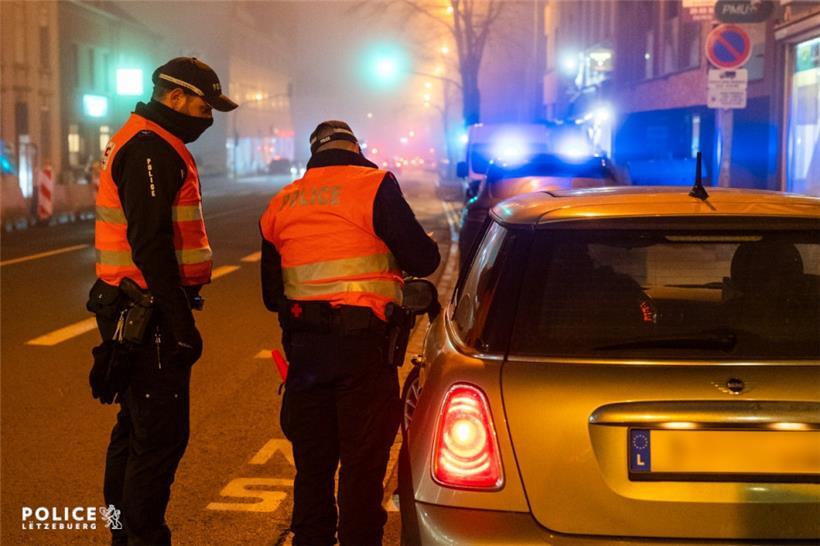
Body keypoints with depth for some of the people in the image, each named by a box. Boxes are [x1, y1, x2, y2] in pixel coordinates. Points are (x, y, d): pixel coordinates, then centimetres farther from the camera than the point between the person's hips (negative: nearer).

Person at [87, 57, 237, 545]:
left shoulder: (141, 143, 18)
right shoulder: (151, 149, -16)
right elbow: (150, 246, -24)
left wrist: (178, 314, 24)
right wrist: (182, 322, -23)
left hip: (132, 311, 11)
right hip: (150, 315, -11)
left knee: (136, 426, 19)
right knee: (161, 436, -7)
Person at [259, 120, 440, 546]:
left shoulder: (280, 204, 13)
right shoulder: (375, 186, -5)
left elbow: (271, 295, 18)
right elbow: (422, 260, -8)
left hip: (304, 348, 5)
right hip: (363, 348, -5)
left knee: (312, 463, 17)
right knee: (363, 464, 3)